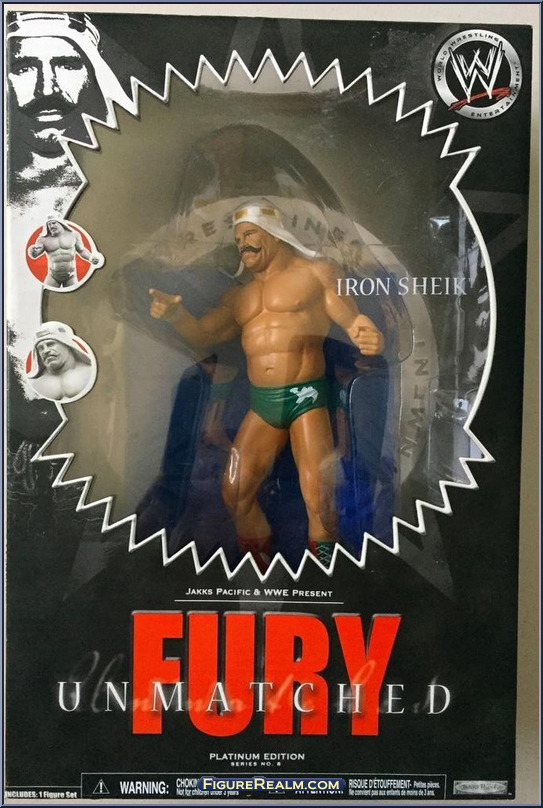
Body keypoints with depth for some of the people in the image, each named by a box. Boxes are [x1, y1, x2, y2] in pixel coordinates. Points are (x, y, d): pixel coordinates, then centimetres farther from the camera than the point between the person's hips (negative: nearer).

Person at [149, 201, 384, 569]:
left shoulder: (316, 271, 4)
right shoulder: (237, 296, 20)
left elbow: (352, 321, -3)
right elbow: (203, 334, 15)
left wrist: (370, 338, -27)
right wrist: (176, 315, -6)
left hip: (307, 397, -5)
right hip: (262, 404, 6)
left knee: (319, 499, -13)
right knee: (235, 493, 5)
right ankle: (262, 573, 23)